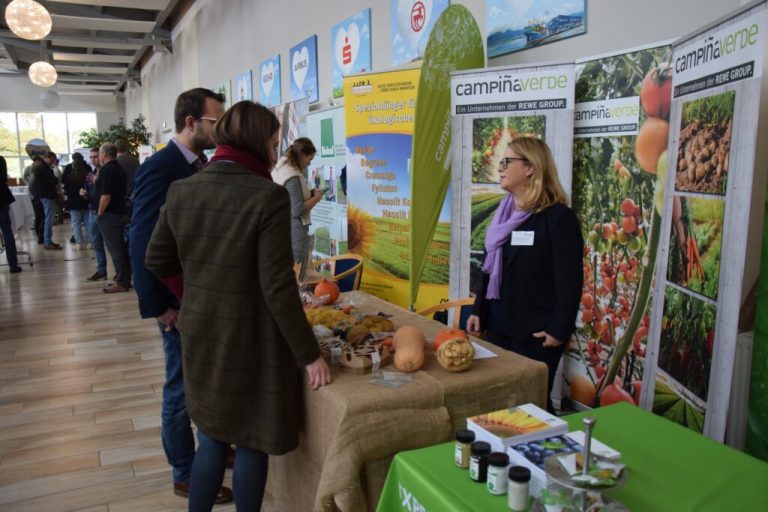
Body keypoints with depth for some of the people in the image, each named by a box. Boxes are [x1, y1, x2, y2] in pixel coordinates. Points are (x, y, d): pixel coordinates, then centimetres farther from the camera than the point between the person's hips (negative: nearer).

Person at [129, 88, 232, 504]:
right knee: (183, 388, 7)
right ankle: (186, 475, 24)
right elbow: (143, 244, -19)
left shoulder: (204, 165, 6)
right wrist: (159, 307, -17)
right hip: (181, 302, -7)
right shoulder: (159, 168, -17)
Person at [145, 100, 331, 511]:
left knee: (212, 436, 22)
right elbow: (278, 287, -20)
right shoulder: (268, 196, -19)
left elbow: (157, 260, 8)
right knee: (251, 442, 13)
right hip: (249, 339, -6)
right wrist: (309, 354, -12)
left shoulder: (181, 190, -1)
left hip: (199, 333, 6)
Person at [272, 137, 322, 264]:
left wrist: (308, 194, 10)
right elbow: (297, 210, -21)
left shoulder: (279, 170, 10)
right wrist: (316, 198, -8)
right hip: (294, 231, -9)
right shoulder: (293, 177, -18)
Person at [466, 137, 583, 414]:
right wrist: (479, 311, 13)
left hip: (536, 332, -7)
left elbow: (569, 279, -15)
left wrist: (560, 329, -17)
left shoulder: (558, 217, -13)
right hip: (499, 325, 7)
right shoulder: (504, 213, 12)